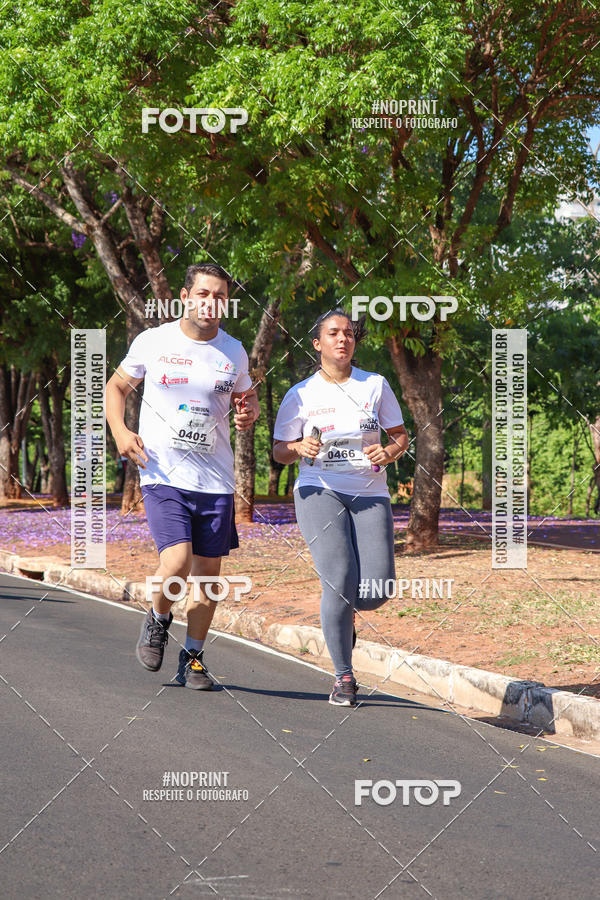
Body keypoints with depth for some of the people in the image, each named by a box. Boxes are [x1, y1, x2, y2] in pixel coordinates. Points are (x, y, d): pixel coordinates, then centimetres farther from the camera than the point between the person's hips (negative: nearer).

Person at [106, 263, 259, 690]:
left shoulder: (234, 351, 5)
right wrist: (120, 431, -5)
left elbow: (247, 397, 21)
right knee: (177, 563, -18)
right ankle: (158, 619, 15)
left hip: (215, 479, 3)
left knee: (208, 571, 5)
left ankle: (193, 658, 23)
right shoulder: (153, 342, -1)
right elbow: (117, 386, 11)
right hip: (163, 475, -3)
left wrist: (249, 413, -3)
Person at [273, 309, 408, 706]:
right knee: (340, 580, -20)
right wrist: (300, 447, -12)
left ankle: (344, 612, 27)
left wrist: (390, 452, -8)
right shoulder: (301, 394, 4)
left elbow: (400, 435, 14)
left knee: (377, 590, -12)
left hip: (371, 495, 2)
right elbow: (279, 451, 10)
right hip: (320, 492, -2)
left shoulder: (376, 385, 8)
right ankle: (344, 677, -5)